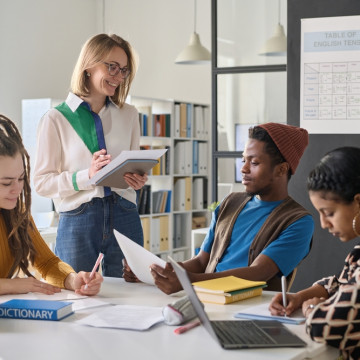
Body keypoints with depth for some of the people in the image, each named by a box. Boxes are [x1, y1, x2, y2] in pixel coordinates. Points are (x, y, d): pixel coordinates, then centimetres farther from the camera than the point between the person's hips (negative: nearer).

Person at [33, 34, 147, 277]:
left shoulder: (129, 115, 12)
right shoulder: (56, 119, 0)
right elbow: (42, 182, -4)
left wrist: (138, 180, -4)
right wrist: (87, 176, -17)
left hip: (124, 218, 3)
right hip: (77, 222, -3)